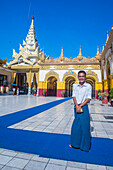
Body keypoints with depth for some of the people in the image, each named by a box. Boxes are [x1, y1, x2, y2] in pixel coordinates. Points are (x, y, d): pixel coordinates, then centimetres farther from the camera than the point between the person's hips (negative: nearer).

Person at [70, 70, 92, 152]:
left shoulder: (88, 86, -3)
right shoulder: (75, 86, 6)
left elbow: (88, 99, -7)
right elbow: (74, 97, 2)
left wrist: (80, 106, -14)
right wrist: (77, 106, -12)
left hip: (84, 107, -3)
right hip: (76, 107, 3)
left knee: (85, 126, 3)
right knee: (76, 126, 12)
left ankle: (85, 146, 22)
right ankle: (75, 143, 31)